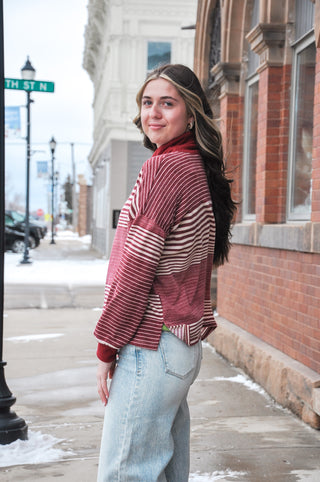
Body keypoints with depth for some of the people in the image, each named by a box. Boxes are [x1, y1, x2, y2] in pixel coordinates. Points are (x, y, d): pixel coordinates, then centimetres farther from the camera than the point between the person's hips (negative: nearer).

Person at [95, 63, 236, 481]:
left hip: (151, 344, -10)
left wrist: (106, 348, -9)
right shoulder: (200, 170, 13)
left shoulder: (166, 168, -15)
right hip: (187, 342, 10)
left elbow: (136, 268, -17)